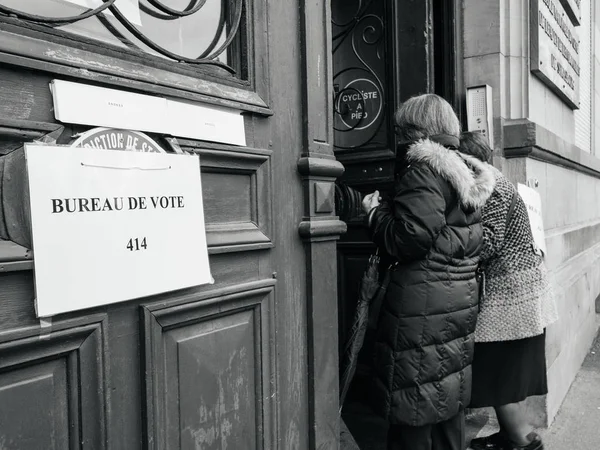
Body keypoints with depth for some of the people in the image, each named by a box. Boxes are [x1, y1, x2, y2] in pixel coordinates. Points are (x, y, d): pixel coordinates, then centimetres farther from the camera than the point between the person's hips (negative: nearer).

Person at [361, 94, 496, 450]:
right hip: (462, 301, 9)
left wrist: (376, 211, -3)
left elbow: (411, 239, -21)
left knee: (414, 410, 4)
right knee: (449, 404, 21)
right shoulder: (468, 176, 14)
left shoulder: (424, 171, -13)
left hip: (424, 307, -9)